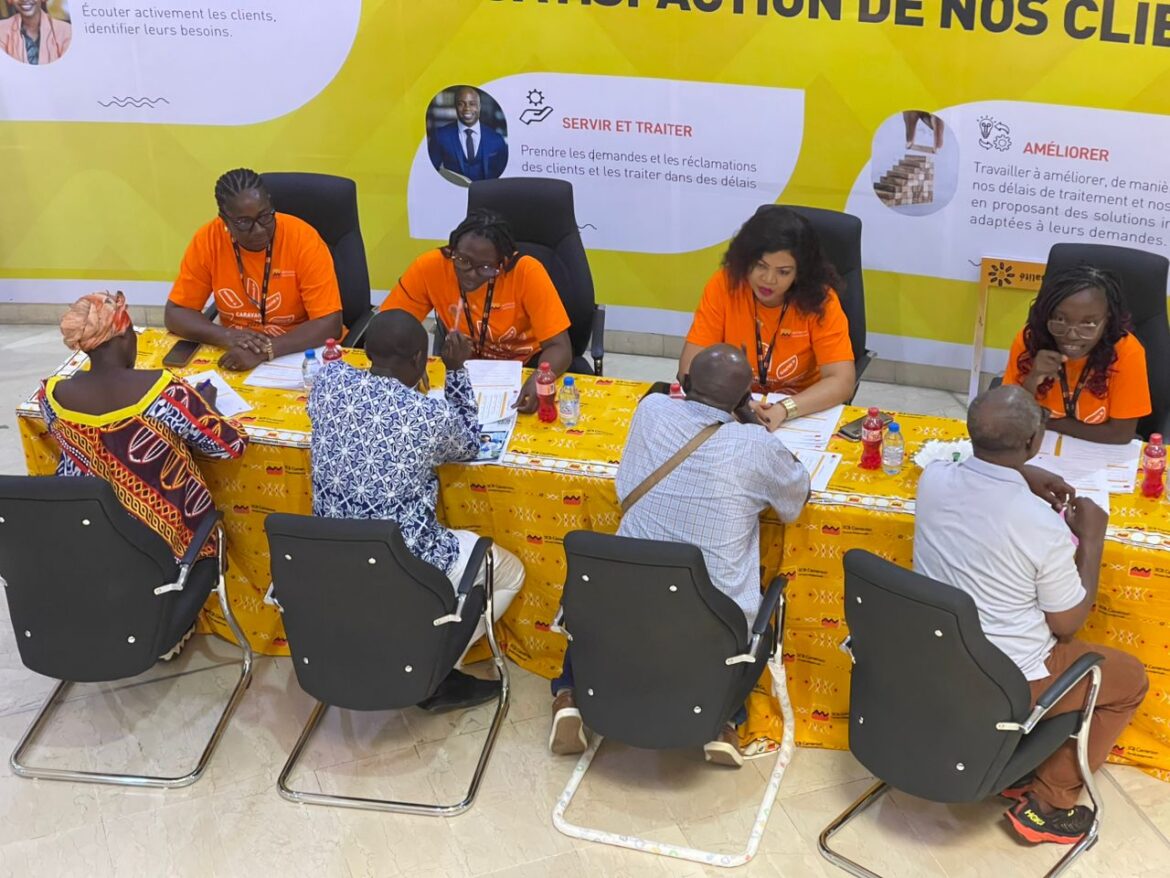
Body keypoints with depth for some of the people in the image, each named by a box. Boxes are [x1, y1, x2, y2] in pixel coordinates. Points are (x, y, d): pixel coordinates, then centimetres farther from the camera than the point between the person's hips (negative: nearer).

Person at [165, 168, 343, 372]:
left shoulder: (303, 240, -17)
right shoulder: (208, 240, -9)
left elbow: (329, 324, -19)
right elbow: (175, 314, -3)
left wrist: (266, 350, -30)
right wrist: (226, 336, -21)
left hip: (300, 356, -2)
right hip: (236, 356, 2)